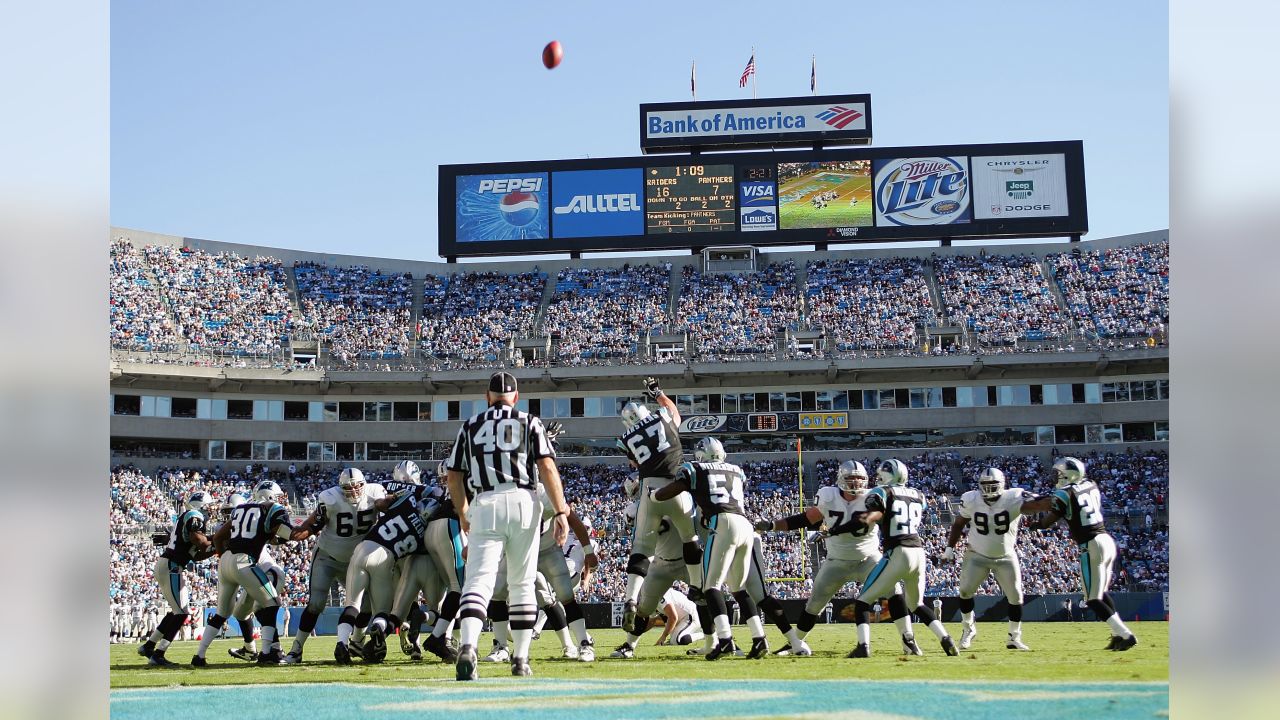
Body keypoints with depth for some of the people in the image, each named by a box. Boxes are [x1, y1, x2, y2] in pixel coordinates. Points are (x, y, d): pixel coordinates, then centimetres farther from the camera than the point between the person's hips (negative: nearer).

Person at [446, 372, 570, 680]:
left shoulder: (471, 425, 16)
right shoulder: (529, 423, 12)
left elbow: (454, 476, 16)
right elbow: (547, 467, -1)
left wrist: (463, 513, 31)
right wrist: (561, 512, -4)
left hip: (484, 505, 0)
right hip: (523, 502, 0)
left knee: (479, 580, -7)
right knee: (522, 585, 12)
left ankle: (468, 647, -30)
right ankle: (521, 659, 13)